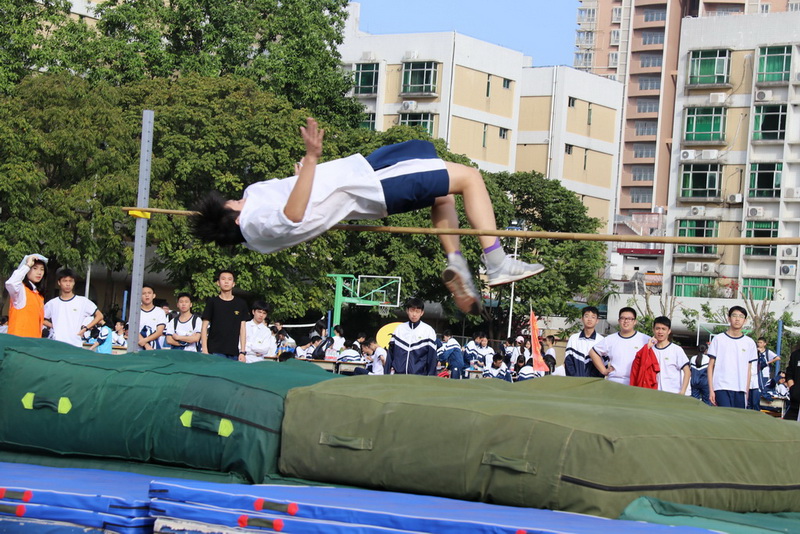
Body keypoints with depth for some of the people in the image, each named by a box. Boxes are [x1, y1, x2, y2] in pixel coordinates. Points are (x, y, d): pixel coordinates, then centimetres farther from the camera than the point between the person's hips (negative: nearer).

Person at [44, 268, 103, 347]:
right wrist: (51, 325, 4)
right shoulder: (52, 303, 9)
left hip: (75, 345, -2)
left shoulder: (83, 301, 3)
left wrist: (85, 328, -1)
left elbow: (99, 316, 6)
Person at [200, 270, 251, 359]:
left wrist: (242, 352, 3)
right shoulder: (212, 302, 4)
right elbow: (204, 327, 3)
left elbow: (242, 329, 10)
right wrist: (204, 350, -6)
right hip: (215, 352, -2)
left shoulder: (241, 303, 10)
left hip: (233, 352, 2)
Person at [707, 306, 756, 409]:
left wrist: (747, 393, 7)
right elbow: (711, 366, 5)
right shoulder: (718, 339, 5)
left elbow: (748, 370, 13)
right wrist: (711, 390, -3)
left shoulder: (749, 343, 12)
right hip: (722, 388, -3)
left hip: (740, 389, 3)